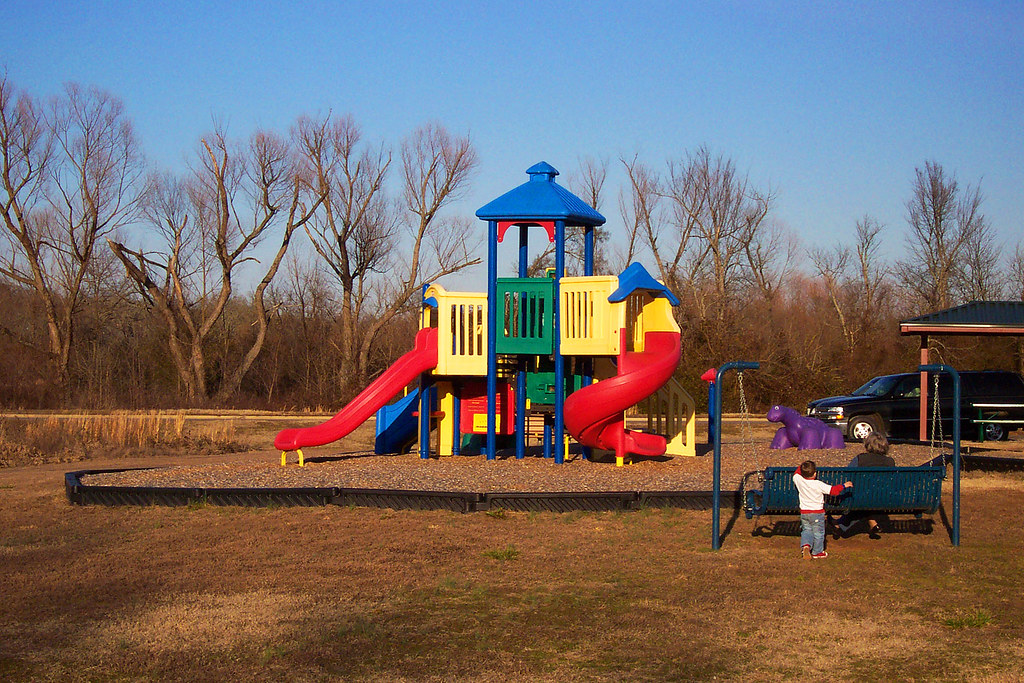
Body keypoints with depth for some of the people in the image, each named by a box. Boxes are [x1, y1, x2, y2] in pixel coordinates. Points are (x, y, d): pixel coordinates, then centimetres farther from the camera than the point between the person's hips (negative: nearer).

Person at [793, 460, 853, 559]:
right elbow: (832, 490, -15)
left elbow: (796, 474, 14)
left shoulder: (799, 480, -10)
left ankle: (805, 545, -7)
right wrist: (844, 486, -3)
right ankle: (817, 552, 22)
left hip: (804, 512, 4)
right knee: (818, 532, 12)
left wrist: (802, 466, 24)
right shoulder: (818, 485, -21)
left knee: (806, 530, 18)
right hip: (817, 512, -4)